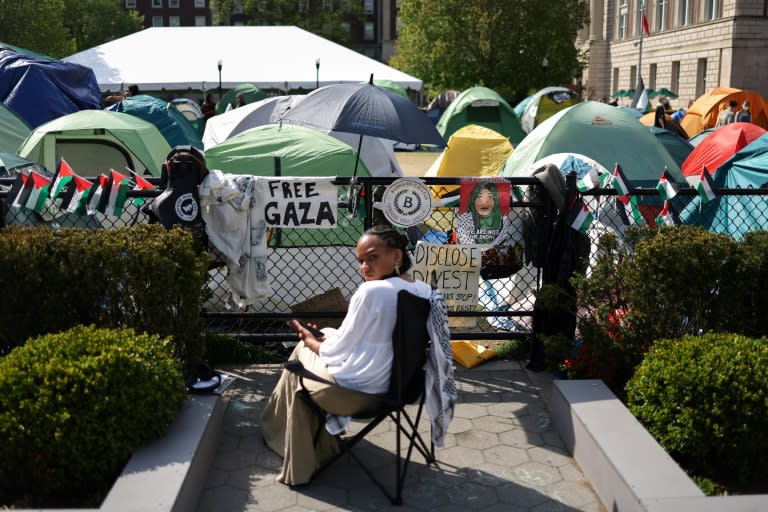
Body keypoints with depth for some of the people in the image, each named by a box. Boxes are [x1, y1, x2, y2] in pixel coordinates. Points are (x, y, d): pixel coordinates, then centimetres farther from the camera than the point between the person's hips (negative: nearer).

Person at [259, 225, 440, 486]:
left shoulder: (371, 291, -22)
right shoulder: (425, 290, -1)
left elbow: (337, 352, -15)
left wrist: (311, 341, 5)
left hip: (355, 390, -7)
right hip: (399, 383, 7)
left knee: (303, 350, 22)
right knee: (326, 335, 26)